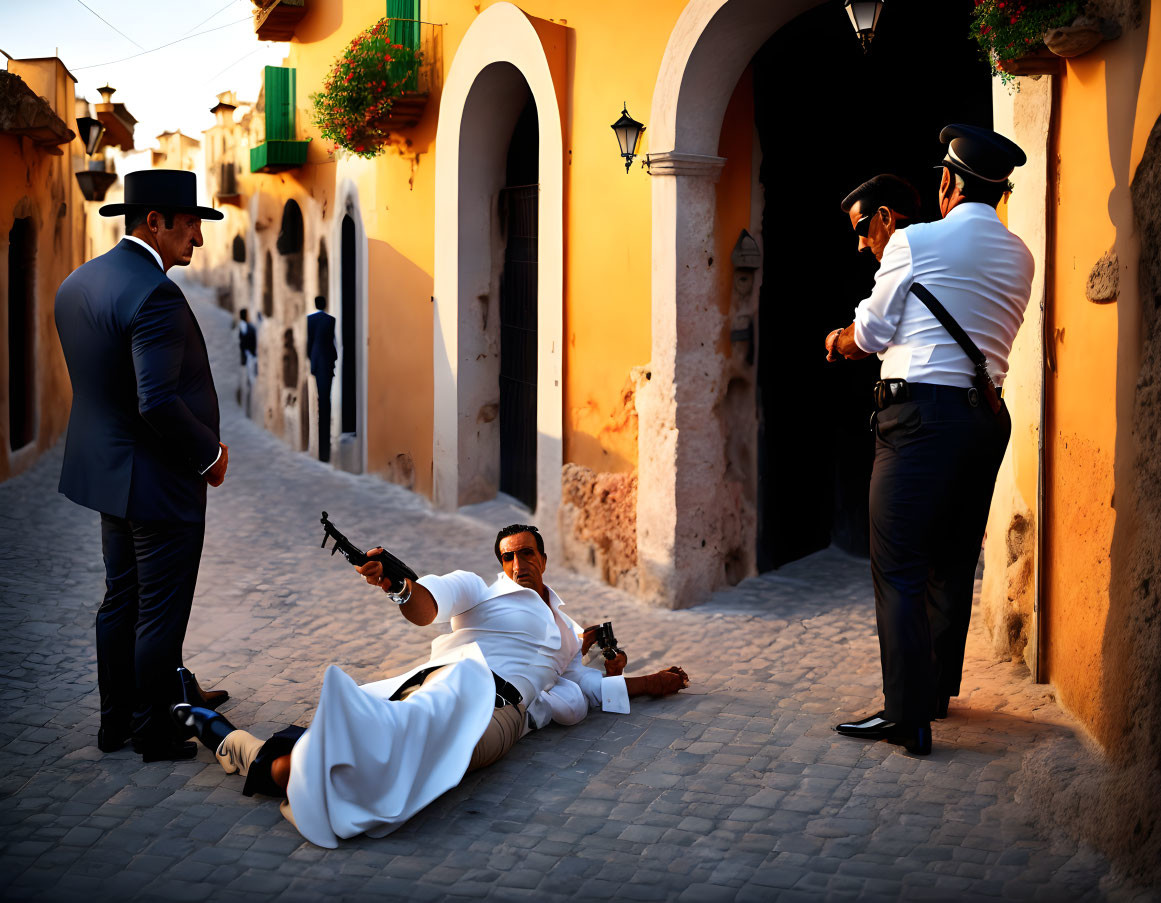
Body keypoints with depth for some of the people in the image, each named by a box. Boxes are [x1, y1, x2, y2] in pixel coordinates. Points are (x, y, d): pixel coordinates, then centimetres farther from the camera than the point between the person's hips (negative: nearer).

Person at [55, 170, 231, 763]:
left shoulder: (77, 283, 6)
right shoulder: (154, 295, -24)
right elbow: (158, 403, -30)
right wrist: (210, 453, -14)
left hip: (106, 469, 10)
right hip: (159, 480, -9)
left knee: (121, 600, 20)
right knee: (161, 610, 4)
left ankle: (116, 719, 31)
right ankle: (155, 731, 17)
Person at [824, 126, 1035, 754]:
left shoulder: (915, 241, -5)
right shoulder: (1020, 258, 12)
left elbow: (870, 332, 0)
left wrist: (841, 341, 24)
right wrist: (865, 344, 28)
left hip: (921, 410, -7)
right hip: (987, 414, 7)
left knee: (899, 568, -5)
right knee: (954, 562, 16)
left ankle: (908, 715, -8)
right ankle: (939, 689, 27)